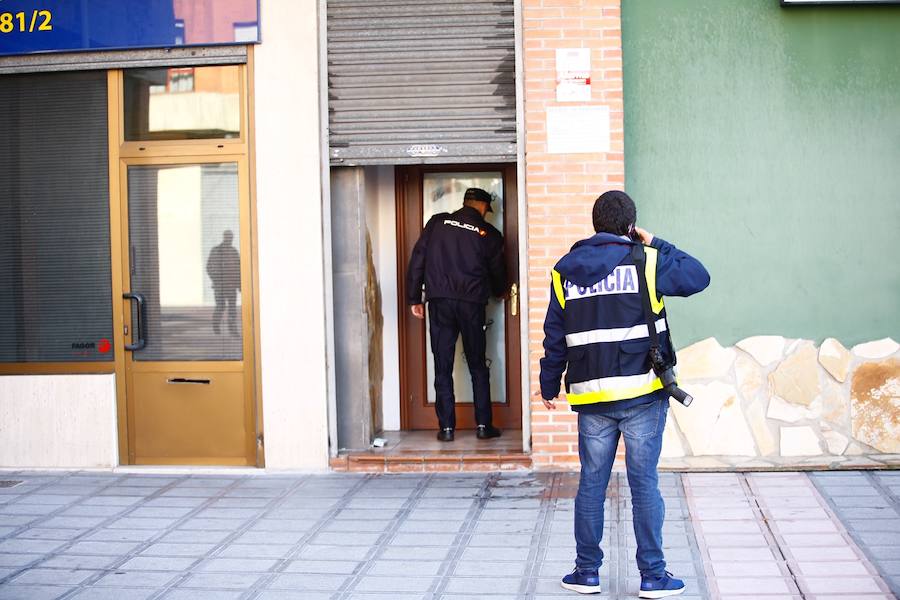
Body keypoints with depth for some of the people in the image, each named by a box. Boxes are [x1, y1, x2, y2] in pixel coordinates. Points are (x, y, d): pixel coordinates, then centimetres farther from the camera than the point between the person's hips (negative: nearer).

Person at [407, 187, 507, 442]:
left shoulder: (438, 222, 7)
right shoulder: (489, 233, 5)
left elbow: (417, 260, 2)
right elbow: (497, 273, 15)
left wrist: (414, 298, 6)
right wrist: (499, 292, 37)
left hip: (439, 302, 1)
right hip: (472, 303, -1)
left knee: (443, 368, 4)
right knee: (478, 366, 10)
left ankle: (446, 427, 4)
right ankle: (483, 425, 10)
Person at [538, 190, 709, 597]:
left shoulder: (565, 271, 7)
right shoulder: (645, 263, -4)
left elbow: (554, 337, 10)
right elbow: (699, 277, 5)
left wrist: (549, 385, 20)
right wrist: (657, 245, 13)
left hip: (590, 396, 3)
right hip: (642, 393, -3)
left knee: (591, 484, 10)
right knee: (644, 484, 2)